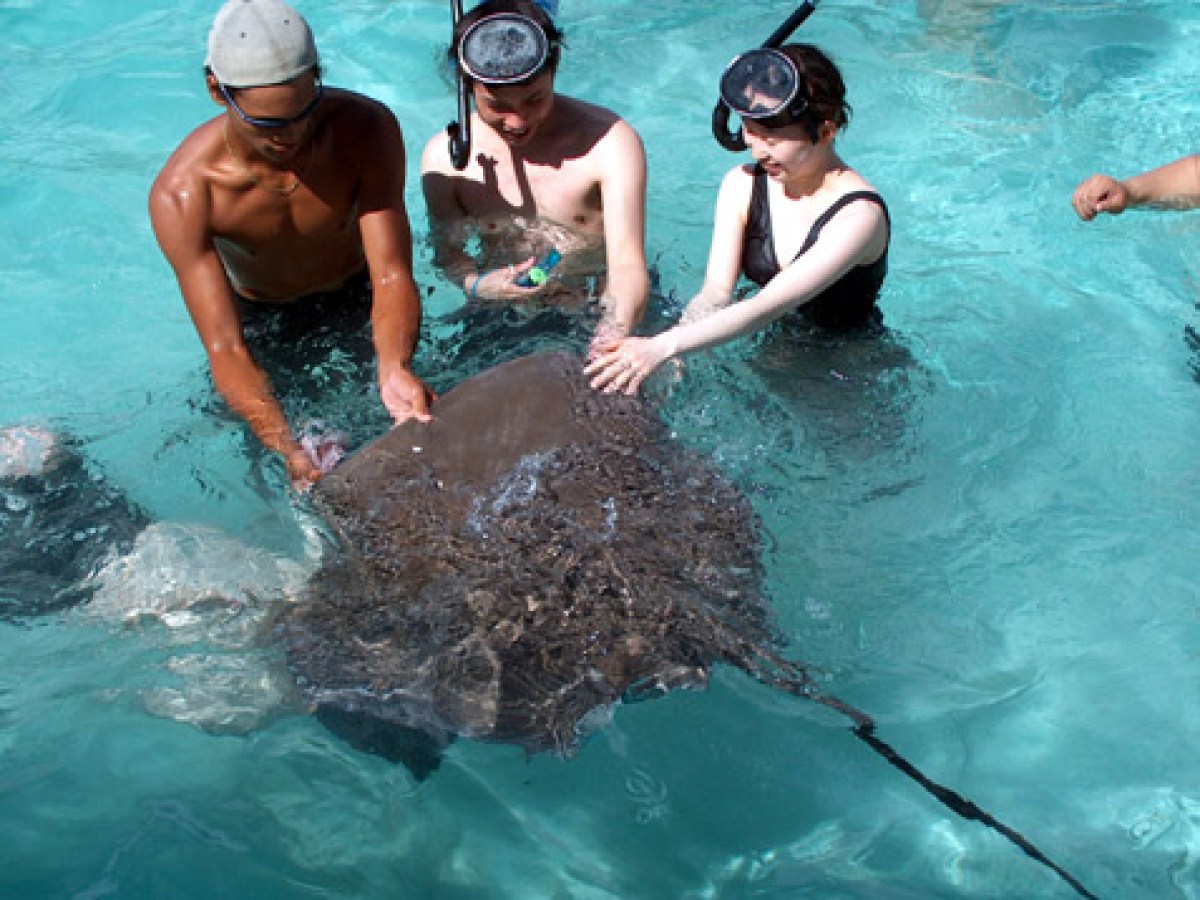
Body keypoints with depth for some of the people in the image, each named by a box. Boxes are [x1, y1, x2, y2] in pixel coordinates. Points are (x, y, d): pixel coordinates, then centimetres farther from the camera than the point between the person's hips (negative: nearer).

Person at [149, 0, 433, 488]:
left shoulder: (367, 128, -32)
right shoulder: (180, 195, -35)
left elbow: (392, 276, -34)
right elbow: (225, 348, -37)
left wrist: (394, 369, -56)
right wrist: (293, 452, -53)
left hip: (356, 298, 1)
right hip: (260, 315, 0)